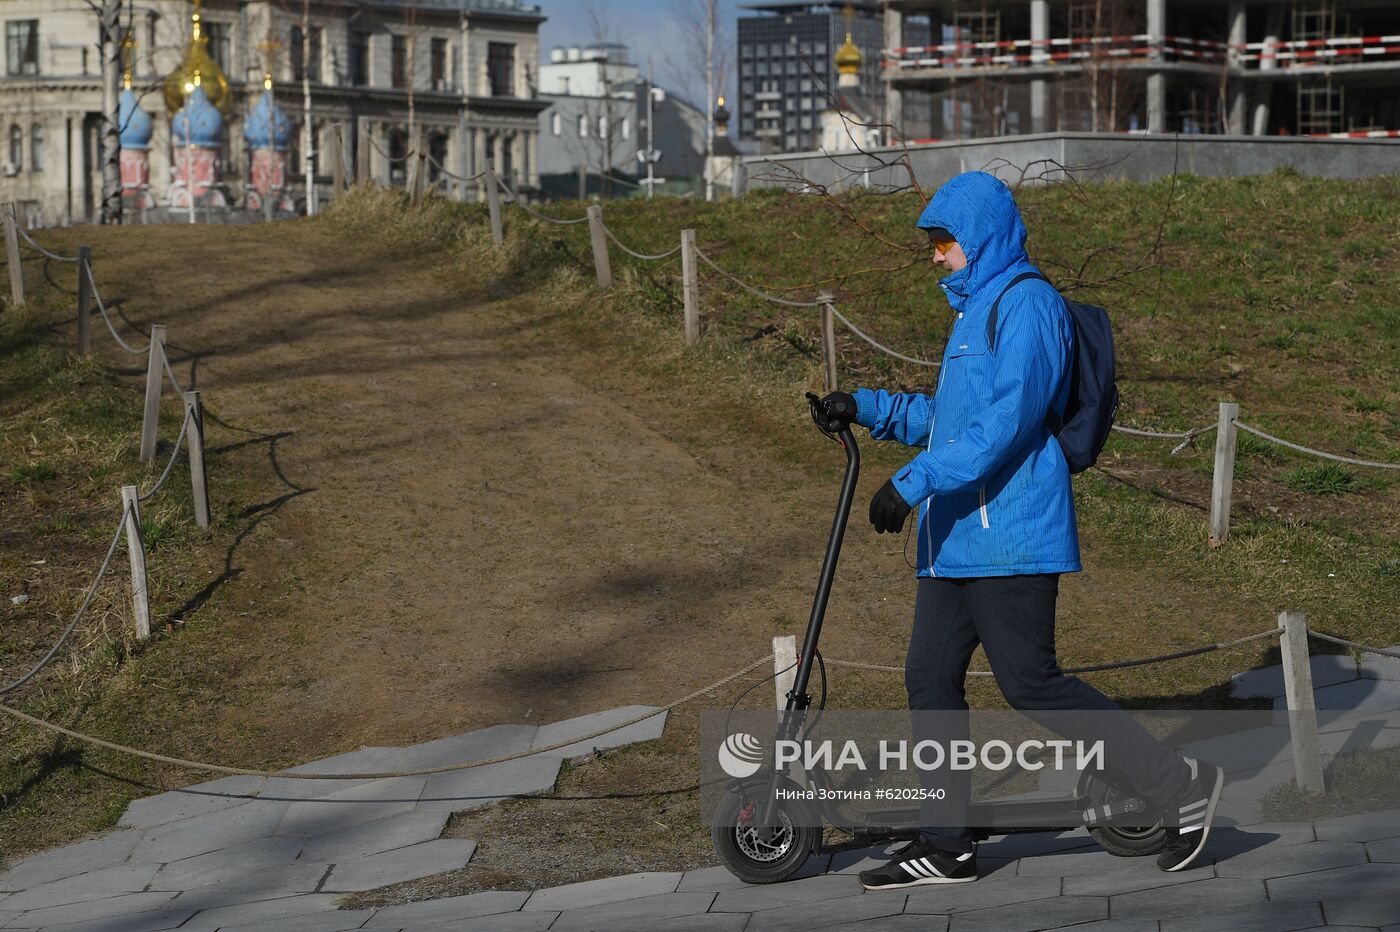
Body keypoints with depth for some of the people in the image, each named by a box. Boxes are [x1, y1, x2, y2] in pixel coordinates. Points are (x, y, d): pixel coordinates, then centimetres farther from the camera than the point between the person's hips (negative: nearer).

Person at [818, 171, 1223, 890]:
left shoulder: (1027, 303, -12)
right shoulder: (975, 309, 21)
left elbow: (1007, 421, -22)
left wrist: (912, 483, -25)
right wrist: (866, 408, 18)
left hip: (1009, 535, -10)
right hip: (956, 535, 10)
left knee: (1031, 684, -9)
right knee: (930, 677, 7)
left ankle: (1181, 786, 1)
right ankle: (946, 846, 13)